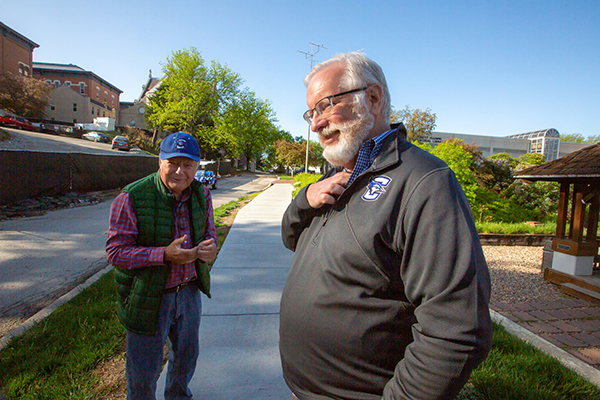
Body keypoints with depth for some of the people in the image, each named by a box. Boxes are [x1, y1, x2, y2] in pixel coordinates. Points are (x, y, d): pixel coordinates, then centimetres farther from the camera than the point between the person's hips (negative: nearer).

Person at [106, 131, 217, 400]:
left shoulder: (201, 194, -3)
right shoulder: (131, 198, -19)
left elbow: (209, 233, 8)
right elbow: (115, 252, -17)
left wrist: (209, 248, -17)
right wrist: (165, 255, -30)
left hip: (189, 292, 5)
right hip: (148, 299, -5)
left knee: (186, 356, 26)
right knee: (143, 375, 13)